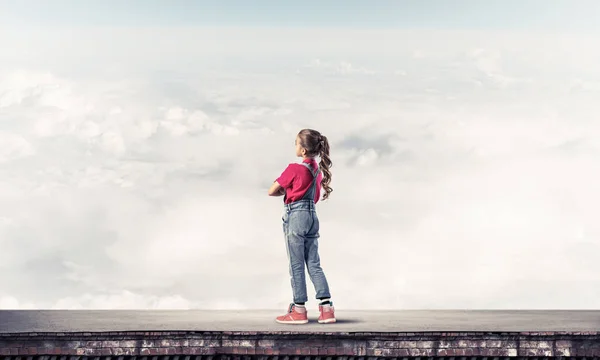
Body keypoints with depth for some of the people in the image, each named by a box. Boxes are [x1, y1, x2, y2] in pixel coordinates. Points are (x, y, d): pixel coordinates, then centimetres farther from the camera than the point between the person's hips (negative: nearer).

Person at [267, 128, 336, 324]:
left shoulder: (294, 168, -13)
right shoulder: (318, 169, 9)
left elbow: (272, 191, -8)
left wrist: (285, 192, 10)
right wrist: (291, 191, 8)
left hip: (295, 215, -7)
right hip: (312, 216, 7)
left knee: (296, 265, 1)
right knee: (314, 264, 8)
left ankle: (299, 310, 6)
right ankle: (327, 308, 2)